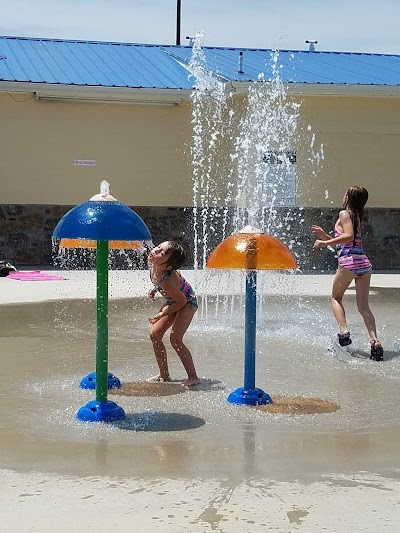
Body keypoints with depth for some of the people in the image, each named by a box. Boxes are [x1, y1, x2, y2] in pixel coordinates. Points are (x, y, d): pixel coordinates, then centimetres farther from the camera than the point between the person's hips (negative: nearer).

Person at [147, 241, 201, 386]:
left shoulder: (167, 281, -40)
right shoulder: (152, 265, -18)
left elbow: (182, 301, -27)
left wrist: (162, 314, -23)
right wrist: (155, 289, 1)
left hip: (187, 302, -9)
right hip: (172, 302, 9)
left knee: (175, 338, -20)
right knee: (154, 334, 4)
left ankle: (193, 377, -8)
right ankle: (164, 374, 16)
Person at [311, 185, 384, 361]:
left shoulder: (344, 213, 1)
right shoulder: (357, 217, 25)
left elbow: (348, 236, -16)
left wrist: (325, 242, -11)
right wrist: (325, 236, 28)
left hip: (349, 261, -7)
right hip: (364, 262, 7)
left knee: (336, 298, 12)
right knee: (363, 306, 5)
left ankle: (344, 331, -7)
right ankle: (374, 341, -10)